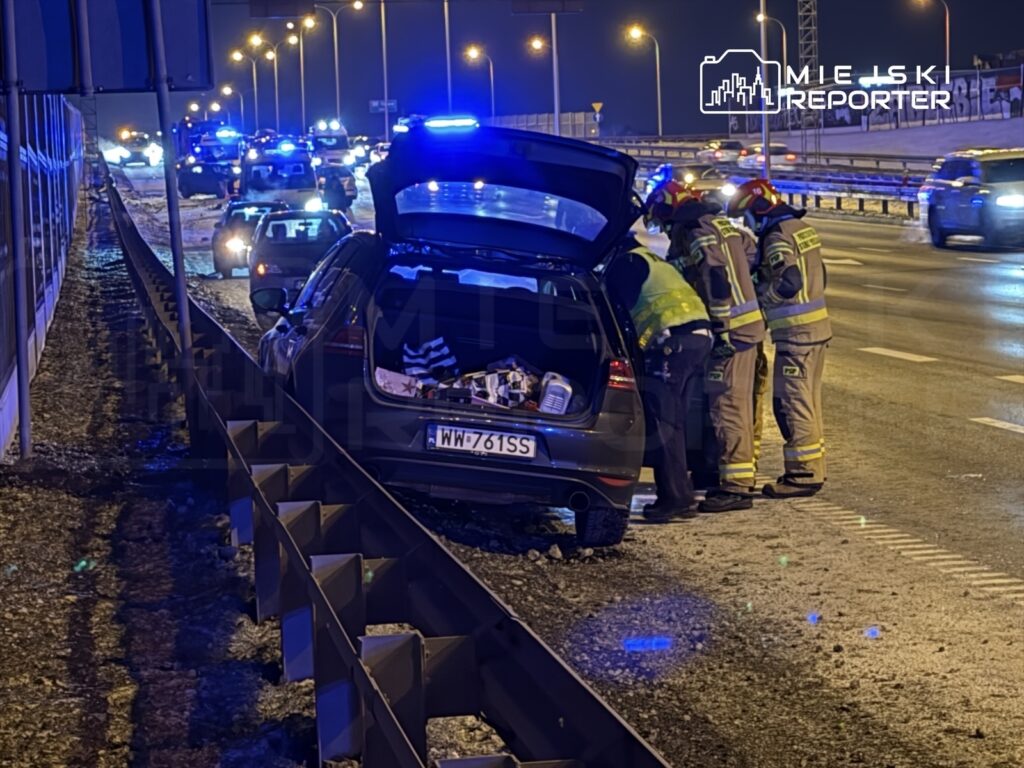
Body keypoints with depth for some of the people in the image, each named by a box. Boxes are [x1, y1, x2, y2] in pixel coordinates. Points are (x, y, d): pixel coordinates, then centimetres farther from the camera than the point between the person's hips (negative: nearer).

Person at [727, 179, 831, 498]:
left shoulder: (778, 238, -15)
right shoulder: (802, 230, 15)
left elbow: (788, 282, -27)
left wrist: (758, 292, -12)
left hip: (796, 334, -10)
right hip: (817, 328, 10)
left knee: (792, 403, -6)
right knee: (808, 402, 15)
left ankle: (802, 474, -4)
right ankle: (813, 468, 21)